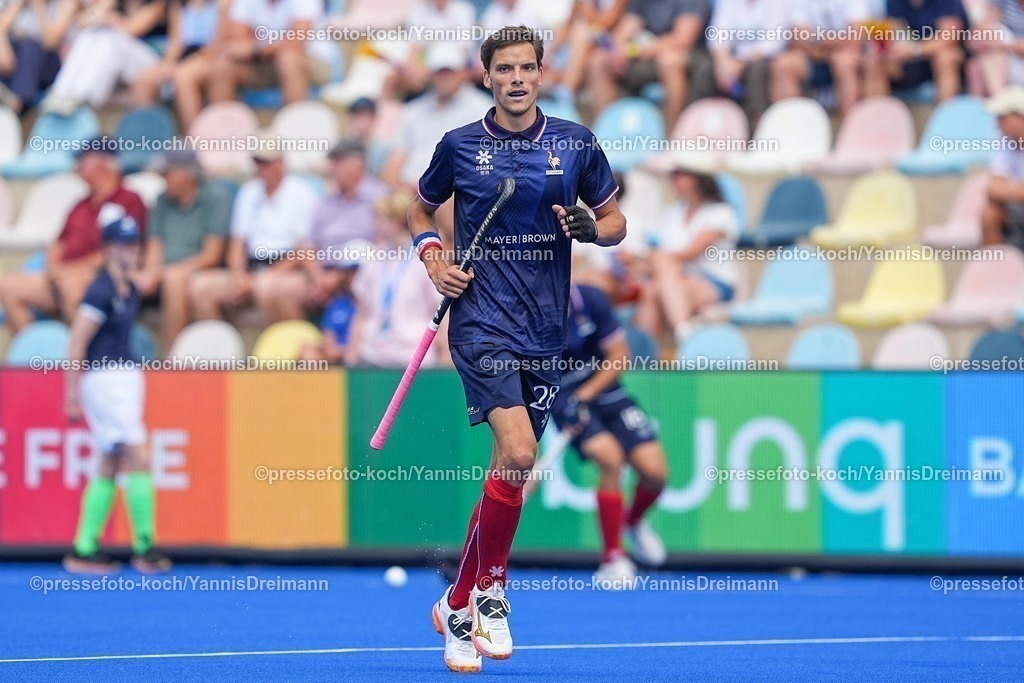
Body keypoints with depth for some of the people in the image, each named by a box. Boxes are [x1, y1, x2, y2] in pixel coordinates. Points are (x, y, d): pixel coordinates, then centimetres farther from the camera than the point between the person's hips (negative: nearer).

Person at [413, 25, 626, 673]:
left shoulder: (576, 144, 5)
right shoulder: (459, 146, 2)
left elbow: (616, 220, 13)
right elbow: (422, 211, 18)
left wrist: (592, 228, -10)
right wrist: (435, 262, -1)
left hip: (546, 329, 3)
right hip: (481, 320, -3)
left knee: (512, 467, 8)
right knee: (518, 452, -22)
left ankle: (459, 604, 22)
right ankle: (489, 589, -5)